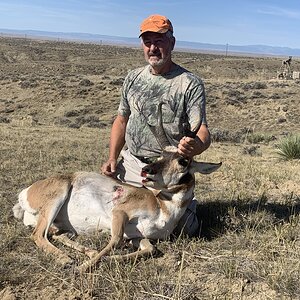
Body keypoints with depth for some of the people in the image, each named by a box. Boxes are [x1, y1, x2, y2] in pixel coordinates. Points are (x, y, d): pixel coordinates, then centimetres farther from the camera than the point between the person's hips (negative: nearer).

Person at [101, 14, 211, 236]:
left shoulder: (190, 83, -8)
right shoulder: (133, 78, 8)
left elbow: (201, 130, -16)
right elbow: (121, 120, 16)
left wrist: (196, 147, -41)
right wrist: (112, 158, 4)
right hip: (131, 166, 5)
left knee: (183, 230, -12)